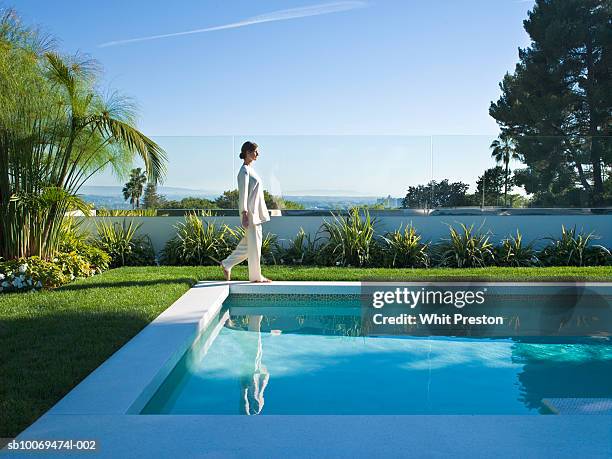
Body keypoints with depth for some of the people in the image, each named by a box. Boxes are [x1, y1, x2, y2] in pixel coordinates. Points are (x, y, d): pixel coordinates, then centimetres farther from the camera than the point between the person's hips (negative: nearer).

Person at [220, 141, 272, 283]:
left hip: (256, 212, 10)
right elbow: (243, 193, -17)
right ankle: (256, 276, 7)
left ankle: (227, 264, 25)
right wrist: (244, 214, -22)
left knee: (248, 244, 15)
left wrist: (262, 212, 23)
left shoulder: (250, 170, 17)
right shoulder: (244, 170, -11)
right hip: (250, 212, -10)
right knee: (254, 245, -2)